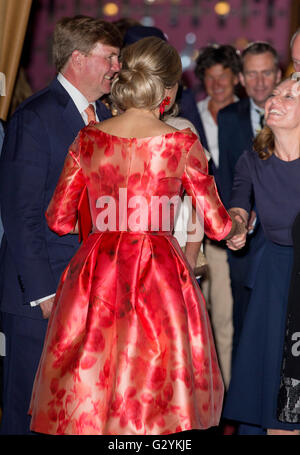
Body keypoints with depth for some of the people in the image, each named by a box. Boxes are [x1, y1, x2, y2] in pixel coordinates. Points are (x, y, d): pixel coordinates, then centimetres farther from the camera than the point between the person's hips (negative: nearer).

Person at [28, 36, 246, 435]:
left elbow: (59, 219, 6)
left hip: (95, 277, 3)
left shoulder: (88, 139, -1)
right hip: (160, 278, -2)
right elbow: (217, 224, -1)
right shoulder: (181, 144, -8)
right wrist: (238, 226, 22)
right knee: (157, 393, 9)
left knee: (86, 391, 13)